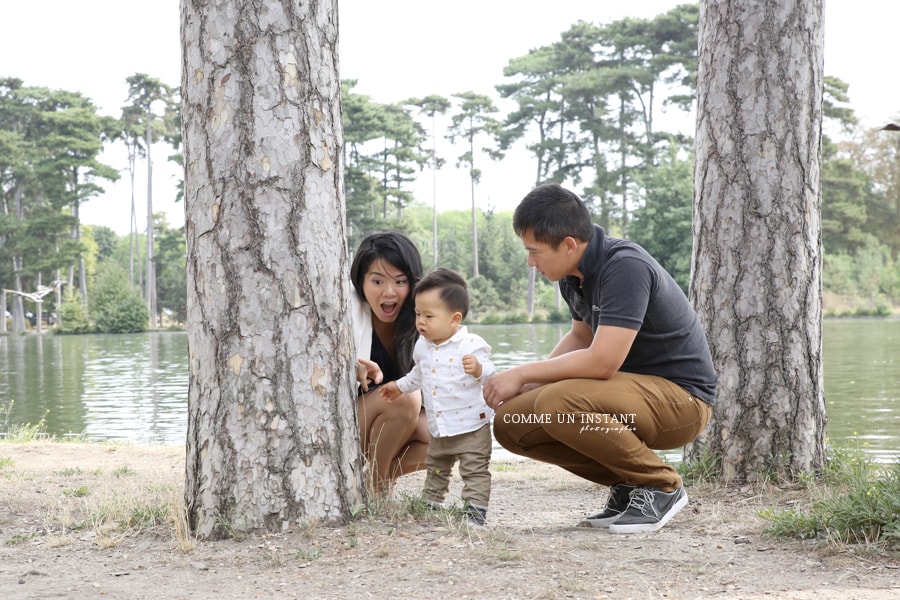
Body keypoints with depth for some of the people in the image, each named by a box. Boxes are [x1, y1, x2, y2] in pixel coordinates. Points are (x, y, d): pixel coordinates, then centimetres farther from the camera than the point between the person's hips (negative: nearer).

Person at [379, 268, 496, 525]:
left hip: (471, 426, -7)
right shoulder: (422, 346, 4)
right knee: (435, 469, 20)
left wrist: (478, 369, -41)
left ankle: (475, 510, 0)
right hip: (438, 429, 7)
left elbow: (491, 375, -21)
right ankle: (429, 505, 32)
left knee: (475, 470, -4)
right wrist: (399, 386, 32)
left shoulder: (472, 345, -18)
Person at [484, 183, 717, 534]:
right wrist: (524, 385, 2)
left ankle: (661, 487, -11)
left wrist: (522, 374, -18)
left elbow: (602, 361, -30)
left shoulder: (625, 268, -25)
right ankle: (628, 485, 7)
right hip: (633, 387, 9)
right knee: (510, 423, -3)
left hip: (680, 398, -9)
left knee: (559, 403, -32)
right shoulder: (574, 274, 3)